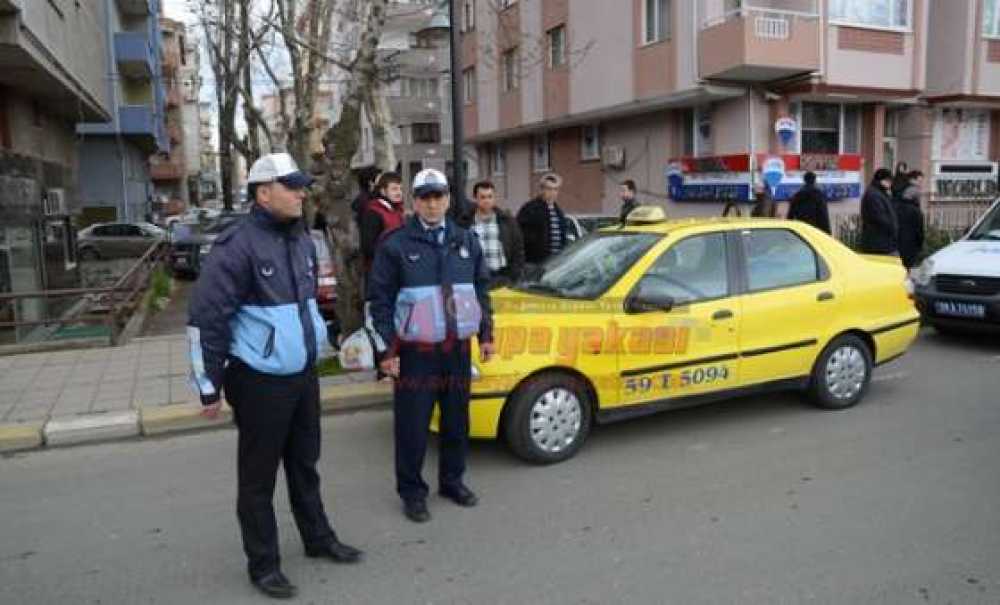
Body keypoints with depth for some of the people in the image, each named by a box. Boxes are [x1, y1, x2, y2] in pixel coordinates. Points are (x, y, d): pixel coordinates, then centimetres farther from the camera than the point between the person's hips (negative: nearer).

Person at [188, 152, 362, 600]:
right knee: (259, 476, 8)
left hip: (303, 373, 7)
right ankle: (263, 564, 23)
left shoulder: (301, 238, 8)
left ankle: (318, 538, 37)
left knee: (305, 463, 21)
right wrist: (210, 386, -14)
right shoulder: (237, 245, -17)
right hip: (259, 380, -7)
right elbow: (205, 319, -16)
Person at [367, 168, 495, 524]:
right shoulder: (396, 245, -5)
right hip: (415, 349, -4)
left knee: (457, 419, 14)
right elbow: (380, 300, -5)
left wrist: (485, 333, 14)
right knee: (412, 424, 2)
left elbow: (481, 289, 18)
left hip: (458, 347, 4)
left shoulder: (465, 241, 10)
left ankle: (452, 481, 32)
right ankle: (412, 491, 18)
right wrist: (385, 349, -9)